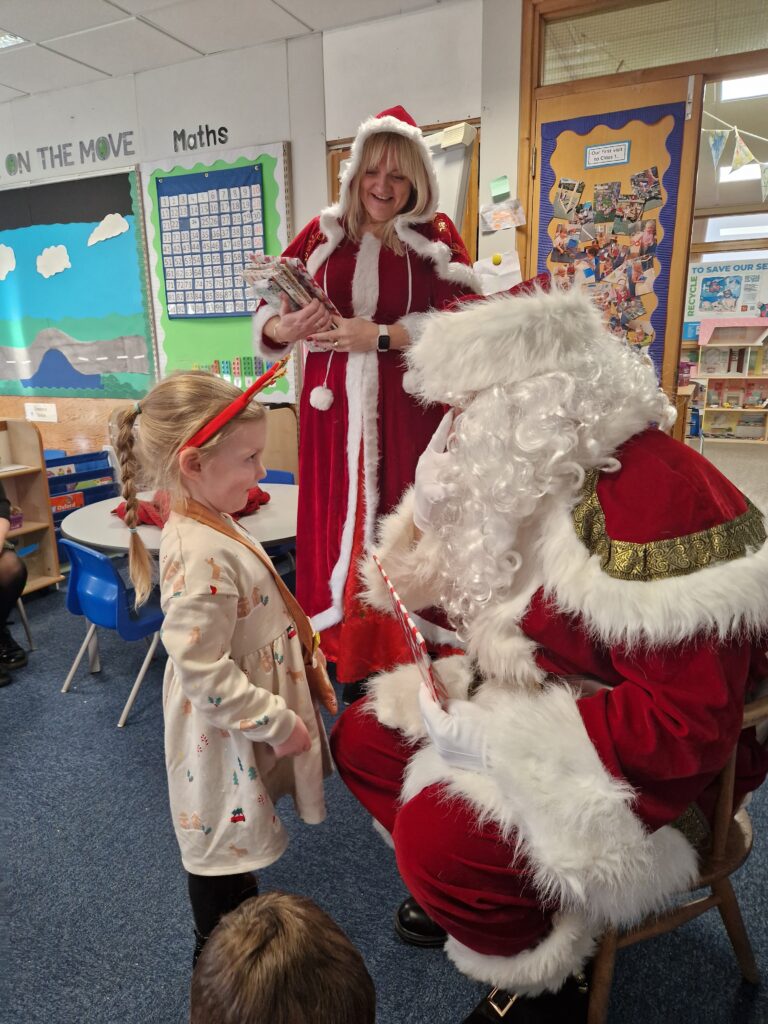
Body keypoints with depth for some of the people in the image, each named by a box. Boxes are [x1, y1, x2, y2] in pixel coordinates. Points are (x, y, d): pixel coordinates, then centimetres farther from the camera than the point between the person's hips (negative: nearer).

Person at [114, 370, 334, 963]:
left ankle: (242, 900, 57)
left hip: (242, 728, 9)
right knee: (222, 844, 16)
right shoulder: (201, 557, -34)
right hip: (226, 737, -9)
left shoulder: (209, 526, -2)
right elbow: (204, 673, -31)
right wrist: (278, 722, -21)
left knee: (233, 841, 32)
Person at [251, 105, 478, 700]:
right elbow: (267, 314, 9)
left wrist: (380, 335, -16)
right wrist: (285, 328, -15)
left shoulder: (436, 237, 6)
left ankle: (405, 657, 17)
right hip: (334, 407, 2)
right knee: (336, 523, 4)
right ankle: (346, 657, 19)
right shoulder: (322, 235, 12)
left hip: (407, 408, -2)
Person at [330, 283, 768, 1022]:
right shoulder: (540, 477, -1)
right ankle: (462, 886, 25)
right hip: (537, 703, 9)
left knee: (439, 831, -26)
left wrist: (493, 738, -27)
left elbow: (685, 726, -30)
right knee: (361, 738, 5)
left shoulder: (658, 505, -29)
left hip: (648, 764, -8)